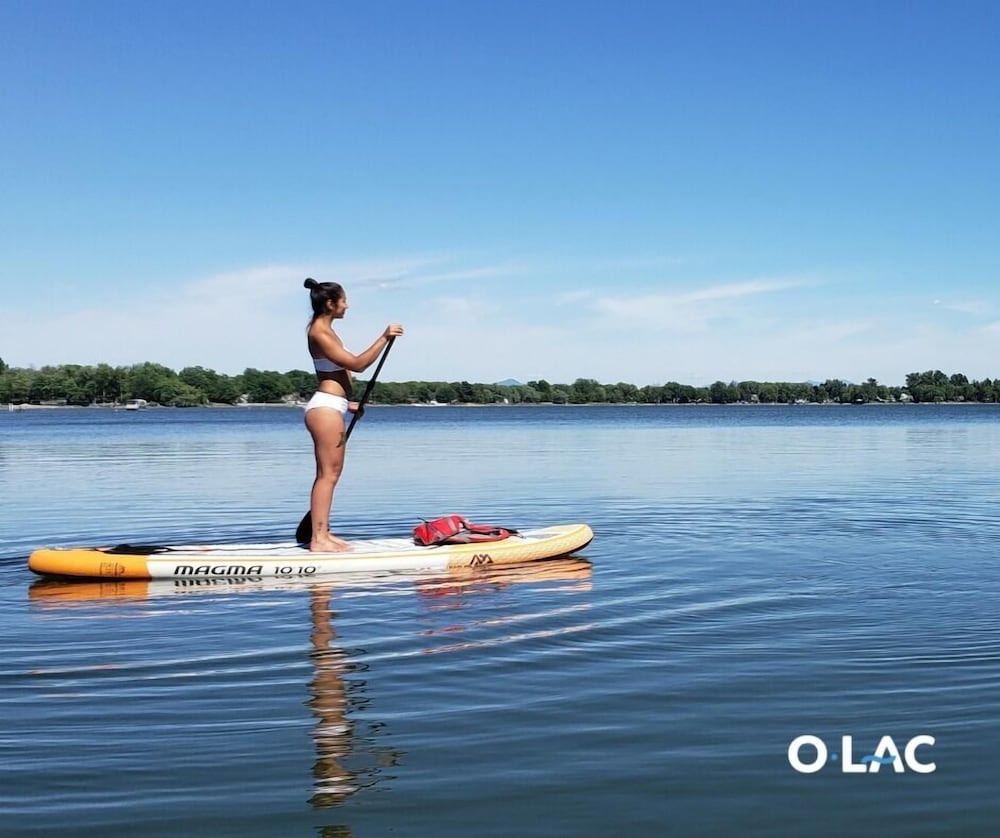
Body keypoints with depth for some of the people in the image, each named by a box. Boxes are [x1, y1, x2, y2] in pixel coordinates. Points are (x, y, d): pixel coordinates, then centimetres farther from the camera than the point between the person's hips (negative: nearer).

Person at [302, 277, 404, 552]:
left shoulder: (324, 330, 18)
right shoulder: (320, 332, -14)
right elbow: (357, 364, -19)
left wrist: (346, 402, 27)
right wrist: (384, 337, -18)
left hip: (329, 408, 11)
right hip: (326, 408, -11)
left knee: (330, 473, 12)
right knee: (328, 473, -10)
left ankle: (323, 533, 16)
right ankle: (318, 538, -9)